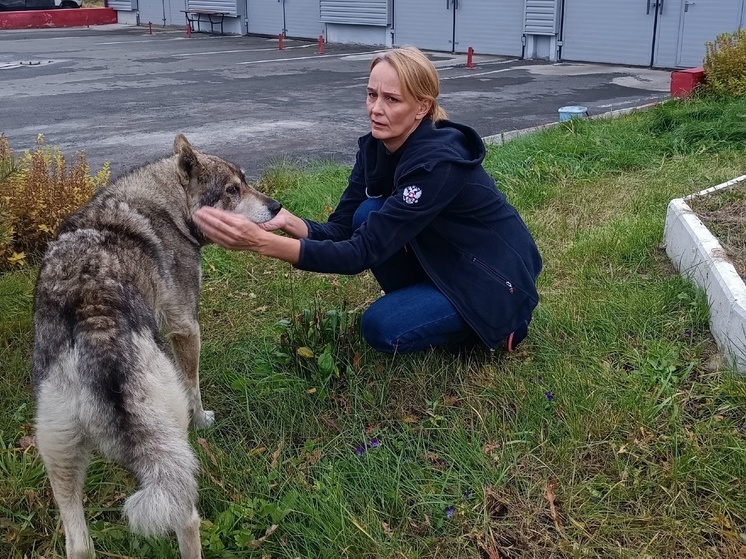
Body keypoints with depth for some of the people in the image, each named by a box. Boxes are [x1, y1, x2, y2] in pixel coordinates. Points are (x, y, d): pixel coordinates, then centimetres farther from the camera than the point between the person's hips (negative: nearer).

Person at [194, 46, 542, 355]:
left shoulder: (438, 162, -32)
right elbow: (341, 231, -10)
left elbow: (364, 252, -36)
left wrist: (263, 242, -45)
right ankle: (423, 302, 5)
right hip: (445, 264, 7)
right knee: (369, 216, -15)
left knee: (381, 326, -20)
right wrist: (288, 222, -31)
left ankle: (495, 322, 2)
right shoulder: (375, 147, -8)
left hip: (497, 280, -7)